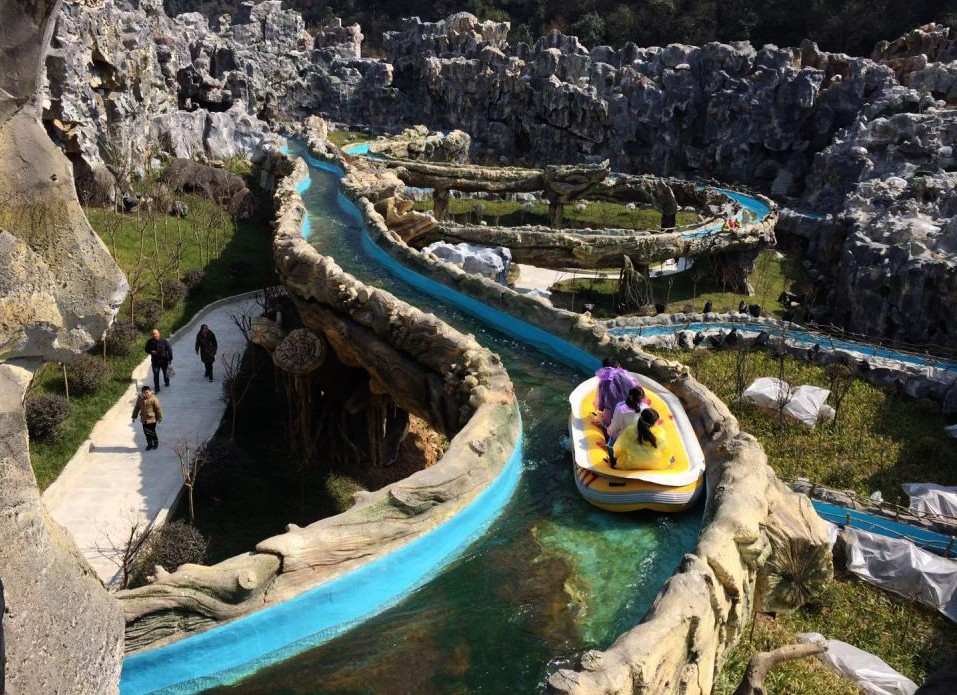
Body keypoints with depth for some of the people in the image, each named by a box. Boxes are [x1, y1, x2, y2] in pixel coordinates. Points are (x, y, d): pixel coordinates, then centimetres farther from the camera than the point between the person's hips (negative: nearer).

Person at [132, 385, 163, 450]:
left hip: (152, 419, -5)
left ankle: (155, 443, 22)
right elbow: (136, 408, 12)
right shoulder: (140, 399, 0)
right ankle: (149, 444, 23)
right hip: (144, 419, 5)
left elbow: (158, 409, -8)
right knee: (146, 432, 9)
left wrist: (159, 418, -4)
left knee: (151, 432, 0)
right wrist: (134, 416, 14)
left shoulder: (154, 399, -14)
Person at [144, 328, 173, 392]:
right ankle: (156, 388, 4)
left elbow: (169, 349, -5)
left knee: (166, 372, 17)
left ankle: (166, 382, 45)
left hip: (164, 360, 0)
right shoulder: (150, 342, -5)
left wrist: (170, 359, -8)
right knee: (155, 374, -4)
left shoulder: (164, 341, -11)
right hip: (155, 361, 1)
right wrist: (151, 352, -14)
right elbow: (147, 349, 9)